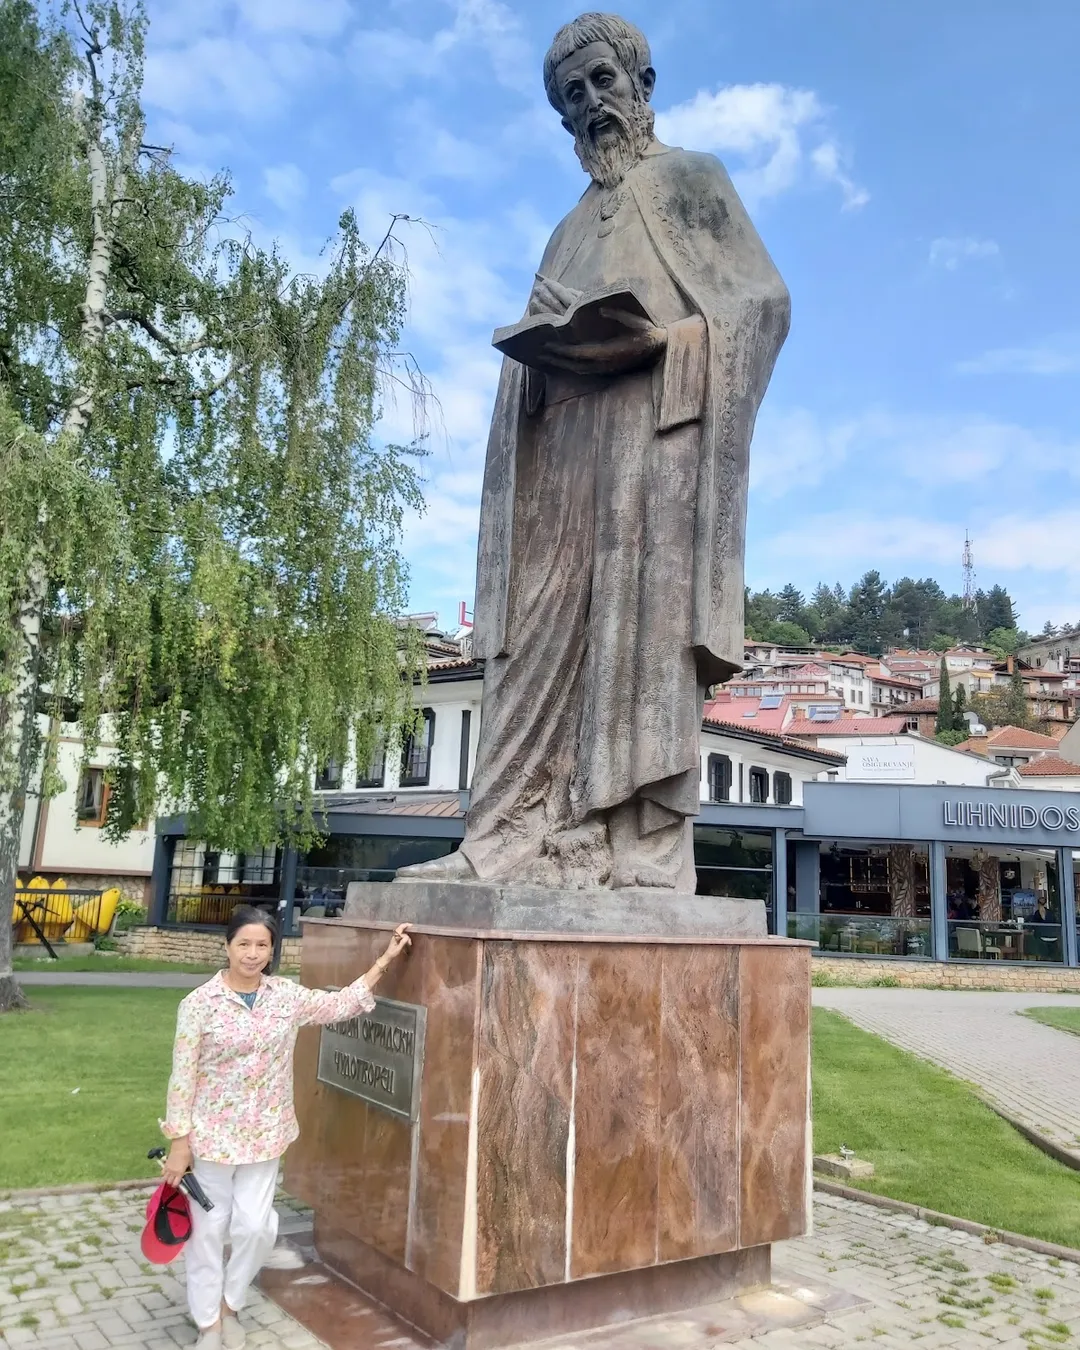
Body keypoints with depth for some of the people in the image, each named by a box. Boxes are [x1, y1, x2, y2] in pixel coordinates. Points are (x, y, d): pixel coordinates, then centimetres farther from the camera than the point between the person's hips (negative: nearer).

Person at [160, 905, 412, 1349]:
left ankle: (229, 1303, 35)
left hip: (264, 1134, 3)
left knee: (256, 1226, 7)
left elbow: (343, 1003, 6)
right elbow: (183, 1075, -10)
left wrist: (385, 959, 2)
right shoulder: (200, 1003, -14)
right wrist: (179, 1141, -10)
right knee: (208, 1228, 10)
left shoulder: (288, 996, -3)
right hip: (212, 1133, -3)